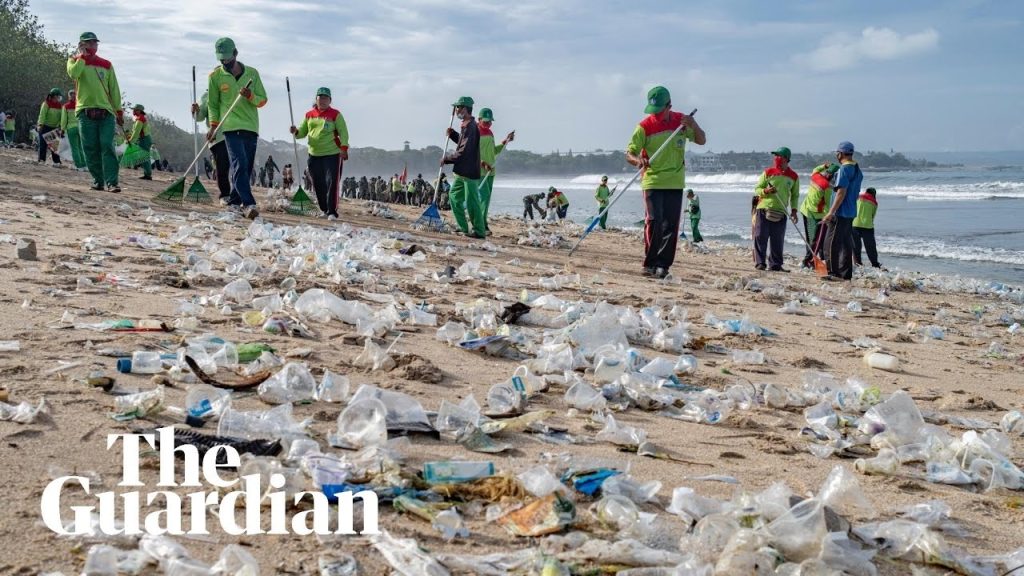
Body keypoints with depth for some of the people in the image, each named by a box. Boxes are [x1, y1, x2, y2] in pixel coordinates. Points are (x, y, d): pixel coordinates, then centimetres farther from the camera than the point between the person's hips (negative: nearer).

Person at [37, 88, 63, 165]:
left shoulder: (59, 105, 8)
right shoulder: (46, 103, -10)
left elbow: (61, 117, 8)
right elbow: (42, 114, -17)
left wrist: (59, 126, -2)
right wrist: (40, 125, -25)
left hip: (54, 127, 5)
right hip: (45, 126, -5)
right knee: (43, 144, -4)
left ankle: (56, 161, 1)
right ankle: (42, 160, -1)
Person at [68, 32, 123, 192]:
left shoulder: (106, 64, 15)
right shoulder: (75, 60, 11)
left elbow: (114, 89, 16)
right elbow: (73, 73, -13)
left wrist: (119, 111, 10)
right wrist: (83, 56, -4)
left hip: (106, 111, 0)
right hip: (85, 111, 0)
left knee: (107, 147, -10)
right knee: (91, 148, -2)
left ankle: (111, 182, -15)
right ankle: (98, 180, 7)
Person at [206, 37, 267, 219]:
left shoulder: (252, 73, 8)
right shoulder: (216, 76, 6)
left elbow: (263, 100, 10)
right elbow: (213, 104, 13)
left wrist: (250, 96, -11)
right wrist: (213, 126, 1)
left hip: (251, 127, 3)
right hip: (231, 127, -3)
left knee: (246, 169, 4)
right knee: (240, 165, -18)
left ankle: (234, 202, 16)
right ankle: (248, 204, -26)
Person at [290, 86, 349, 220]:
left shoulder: (335, 114, 1)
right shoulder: (309, 115, 12)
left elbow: (343, 132, -4)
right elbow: (303, 131, 19)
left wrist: (343, 148, -16)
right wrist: (296, 132, -4)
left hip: (332, 154, -4)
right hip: (314, 155, 5)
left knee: (332, 183, -11)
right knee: (318, 185, 7)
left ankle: (332, 212, -10)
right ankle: (324, 209, 22)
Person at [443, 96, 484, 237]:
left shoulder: (470, 127, -19)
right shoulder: (466, 126, 14)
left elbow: (463, 152, -22)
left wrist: (447, 158, -10)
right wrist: (452, 134, 13)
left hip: (469, 172, -11)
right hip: (462, 172, 11)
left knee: (471, 202, -7)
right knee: (455, 196, 16)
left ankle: (479, 231, -1)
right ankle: (463, 228, 20)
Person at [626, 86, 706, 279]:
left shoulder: (681, 121, 4)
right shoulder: (645, 126, -5)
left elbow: (701, 141, 6)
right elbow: (629, 154, -6)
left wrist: (693, 125, -13)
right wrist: (638, 160, -29)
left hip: (675, 183, 3)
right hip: (652, 181, -3)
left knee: (671, 226, 1)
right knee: (654, 223, -11)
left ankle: (663, 264, 8)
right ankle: (650, 263, -1)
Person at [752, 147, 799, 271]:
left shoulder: (793, 176, 7)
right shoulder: (768, 172, 2)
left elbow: (795, 195, 15)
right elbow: (757, 189, 6)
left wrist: (793, 210, 3)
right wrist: (766, 191, -15)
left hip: (780, 212, 1)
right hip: (764, 209, -1)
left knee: (778, 240, 4)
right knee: (760, 237, -4)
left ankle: (775, 264, 10)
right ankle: (759, 262, 1)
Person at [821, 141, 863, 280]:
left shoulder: (844, 169, -15)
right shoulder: (857, 170, 15)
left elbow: (841, 193, -20)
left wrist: (831, 212, -21)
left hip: (840, 213, -10)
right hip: (851, 213, 10)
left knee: (831, 243, -6)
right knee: (846, 244, 12)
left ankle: (834, 273, -9)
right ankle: (845, 273, 14)